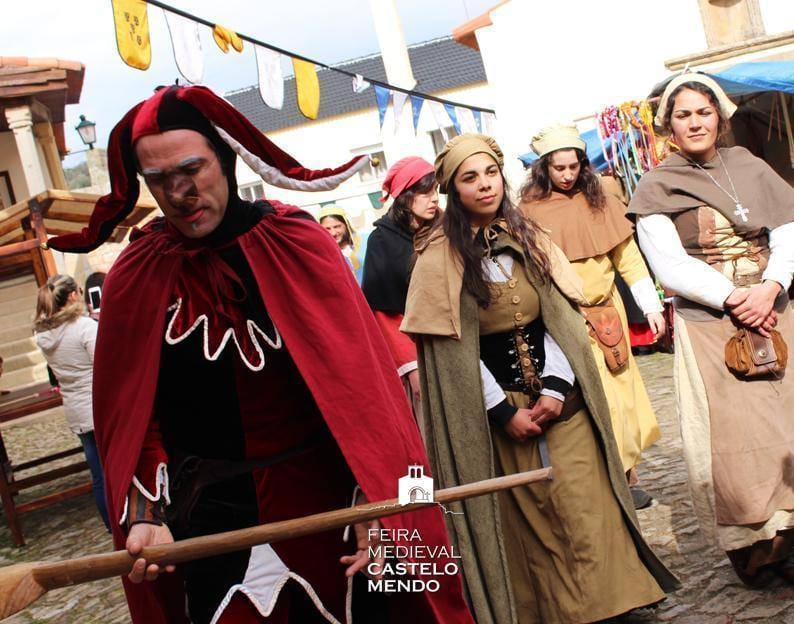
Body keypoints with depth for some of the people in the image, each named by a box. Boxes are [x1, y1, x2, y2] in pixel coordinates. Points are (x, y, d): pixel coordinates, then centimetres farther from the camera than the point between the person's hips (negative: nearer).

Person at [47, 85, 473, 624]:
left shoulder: (296, 243, -7)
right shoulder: (135, 277, -2)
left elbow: (360, 377, -9)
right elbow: (131, 414, 1)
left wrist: (376, 500, -15)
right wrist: (146, 514, -12)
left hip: (327, 500, 0)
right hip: (212, 517, 1)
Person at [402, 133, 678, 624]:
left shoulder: (529, 239, 8)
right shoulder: (441, 259, -5)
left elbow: (560, 320, 4)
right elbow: (454, 346, -8)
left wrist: (557, 388, -10)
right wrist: (505, 411, -11)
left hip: (561, 397, 3)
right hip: (496, 406, -3)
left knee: (584, 508, -3)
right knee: (528, 518, 3)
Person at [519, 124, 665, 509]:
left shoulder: (600, 198, 5)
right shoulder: (531, 209, -3)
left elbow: (627, 256, 6)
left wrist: (651, 306, 4)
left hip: (607, 311, 3)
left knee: (620, 390, 5)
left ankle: (624, 474, 17)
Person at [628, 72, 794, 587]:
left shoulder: (749, 167, 9)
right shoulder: (657, 188, -1)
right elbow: (669, 265, -8)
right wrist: (731, 300, -16)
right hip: (709, 327, -3)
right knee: (733, 435, -5)